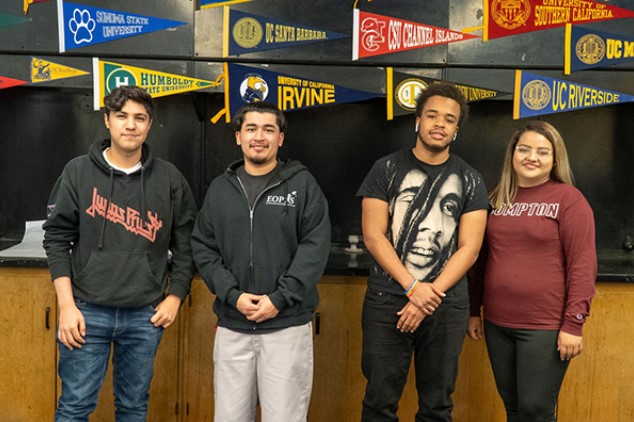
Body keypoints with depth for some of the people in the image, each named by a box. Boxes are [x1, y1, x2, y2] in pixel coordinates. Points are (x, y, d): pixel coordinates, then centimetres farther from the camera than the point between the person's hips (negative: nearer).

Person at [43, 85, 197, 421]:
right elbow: (57, 238, 0)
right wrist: (67, 305, -7)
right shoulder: (78, 172, 0)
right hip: (88, 311, -1)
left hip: (146, 316, 1)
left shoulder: (170, 179, 2)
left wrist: (175, 297, 2)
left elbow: (185, 245, 9)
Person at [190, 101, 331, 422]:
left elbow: (315, 248, -7)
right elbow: (203, 248, 5)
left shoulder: (302, 184, 0)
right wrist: (233, 294, -9)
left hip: (288, 326, -2)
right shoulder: (220, 188, 9)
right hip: (232, 327, 3)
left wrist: (279, 299, -15)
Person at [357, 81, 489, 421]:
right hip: (387, 301, -1)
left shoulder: (469, 181, 5)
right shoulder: (387, 169, 1)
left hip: (447, 305, 1)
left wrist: (431, 295, -13)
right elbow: (373, 236, -5)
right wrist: (413, 288, -13)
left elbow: (469, 247, -2)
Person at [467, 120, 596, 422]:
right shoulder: (496, 199, 8)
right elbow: (481, 259, 13)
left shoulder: (568, 199, -7)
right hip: (497, 323, 5)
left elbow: (582, 266, -10)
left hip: (546, 327, -5)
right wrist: (474, 311, 13)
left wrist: (573, 324, -14)